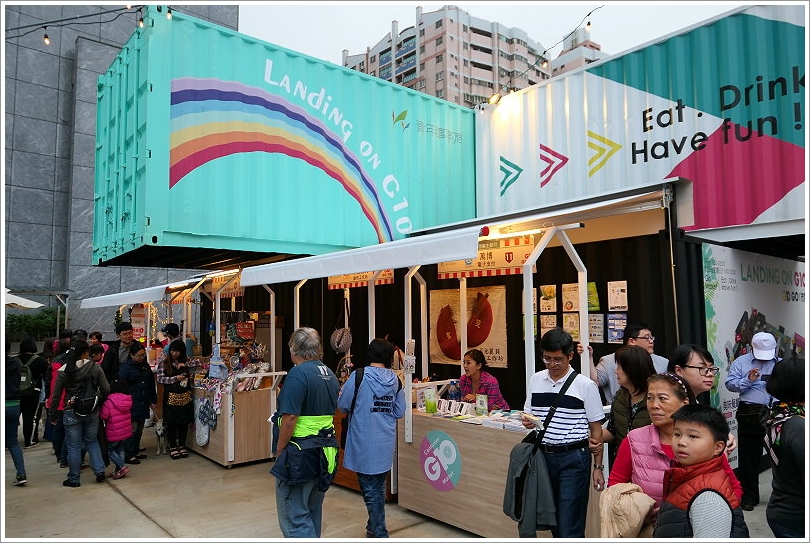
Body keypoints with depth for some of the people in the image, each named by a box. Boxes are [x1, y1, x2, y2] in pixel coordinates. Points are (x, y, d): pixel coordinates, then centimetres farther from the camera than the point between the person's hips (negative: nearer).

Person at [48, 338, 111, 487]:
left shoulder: (63, 371, -8)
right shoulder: (95, 367, -8)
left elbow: (56, 395, -2)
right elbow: (106, 389, -5)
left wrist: (52, 414, 9)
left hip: (72, 412, -1)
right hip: (92, 412, 1)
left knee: (73, 446, 10)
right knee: (92, 442, 19)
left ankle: (74, 479, 19)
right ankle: (100, 471, 12)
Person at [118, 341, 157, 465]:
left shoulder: (146, 365, 11)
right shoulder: (126, 367, -8)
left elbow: (151, 384, 17)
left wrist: (153, 400, 16)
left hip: (143, 403, 6)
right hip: (132, 404, -6)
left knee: (140, 429, 13)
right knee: (132, 429, -4)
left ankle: (136, 451, 25)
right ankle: (129, 455, 5)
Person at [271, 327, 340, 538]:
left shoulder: (298, 374, -16)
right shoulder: (330, 375, 9)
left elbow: (290, 417, -21)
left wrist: (279, 450, -10)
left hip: (300, 455, -8)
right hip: (324, 452, 9)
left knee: (293, 515, -1)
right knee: (312, 510, 21)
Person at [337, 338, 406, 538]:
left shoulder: (359, 376, -14)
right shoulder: (395, 380, -1)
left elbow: (343, 405, -7)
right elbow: (399, 412, 6)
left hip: (365, 445, -5)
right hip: (386, 444, 5)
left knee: (370, 490, 5)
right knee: (379, 488, 20)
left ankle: (379, 533, 9)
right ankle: (373, 527, 36)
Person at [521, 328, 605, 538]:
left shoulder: (585, 385, -7)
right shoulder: (535, 380, 5)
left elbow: (596, 428, -2)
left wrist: (598, 467, -1)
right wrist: (528, 422, -8)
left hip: (573, 458, -4)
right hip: (543, 455, 4)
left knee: (569, 525, -3)